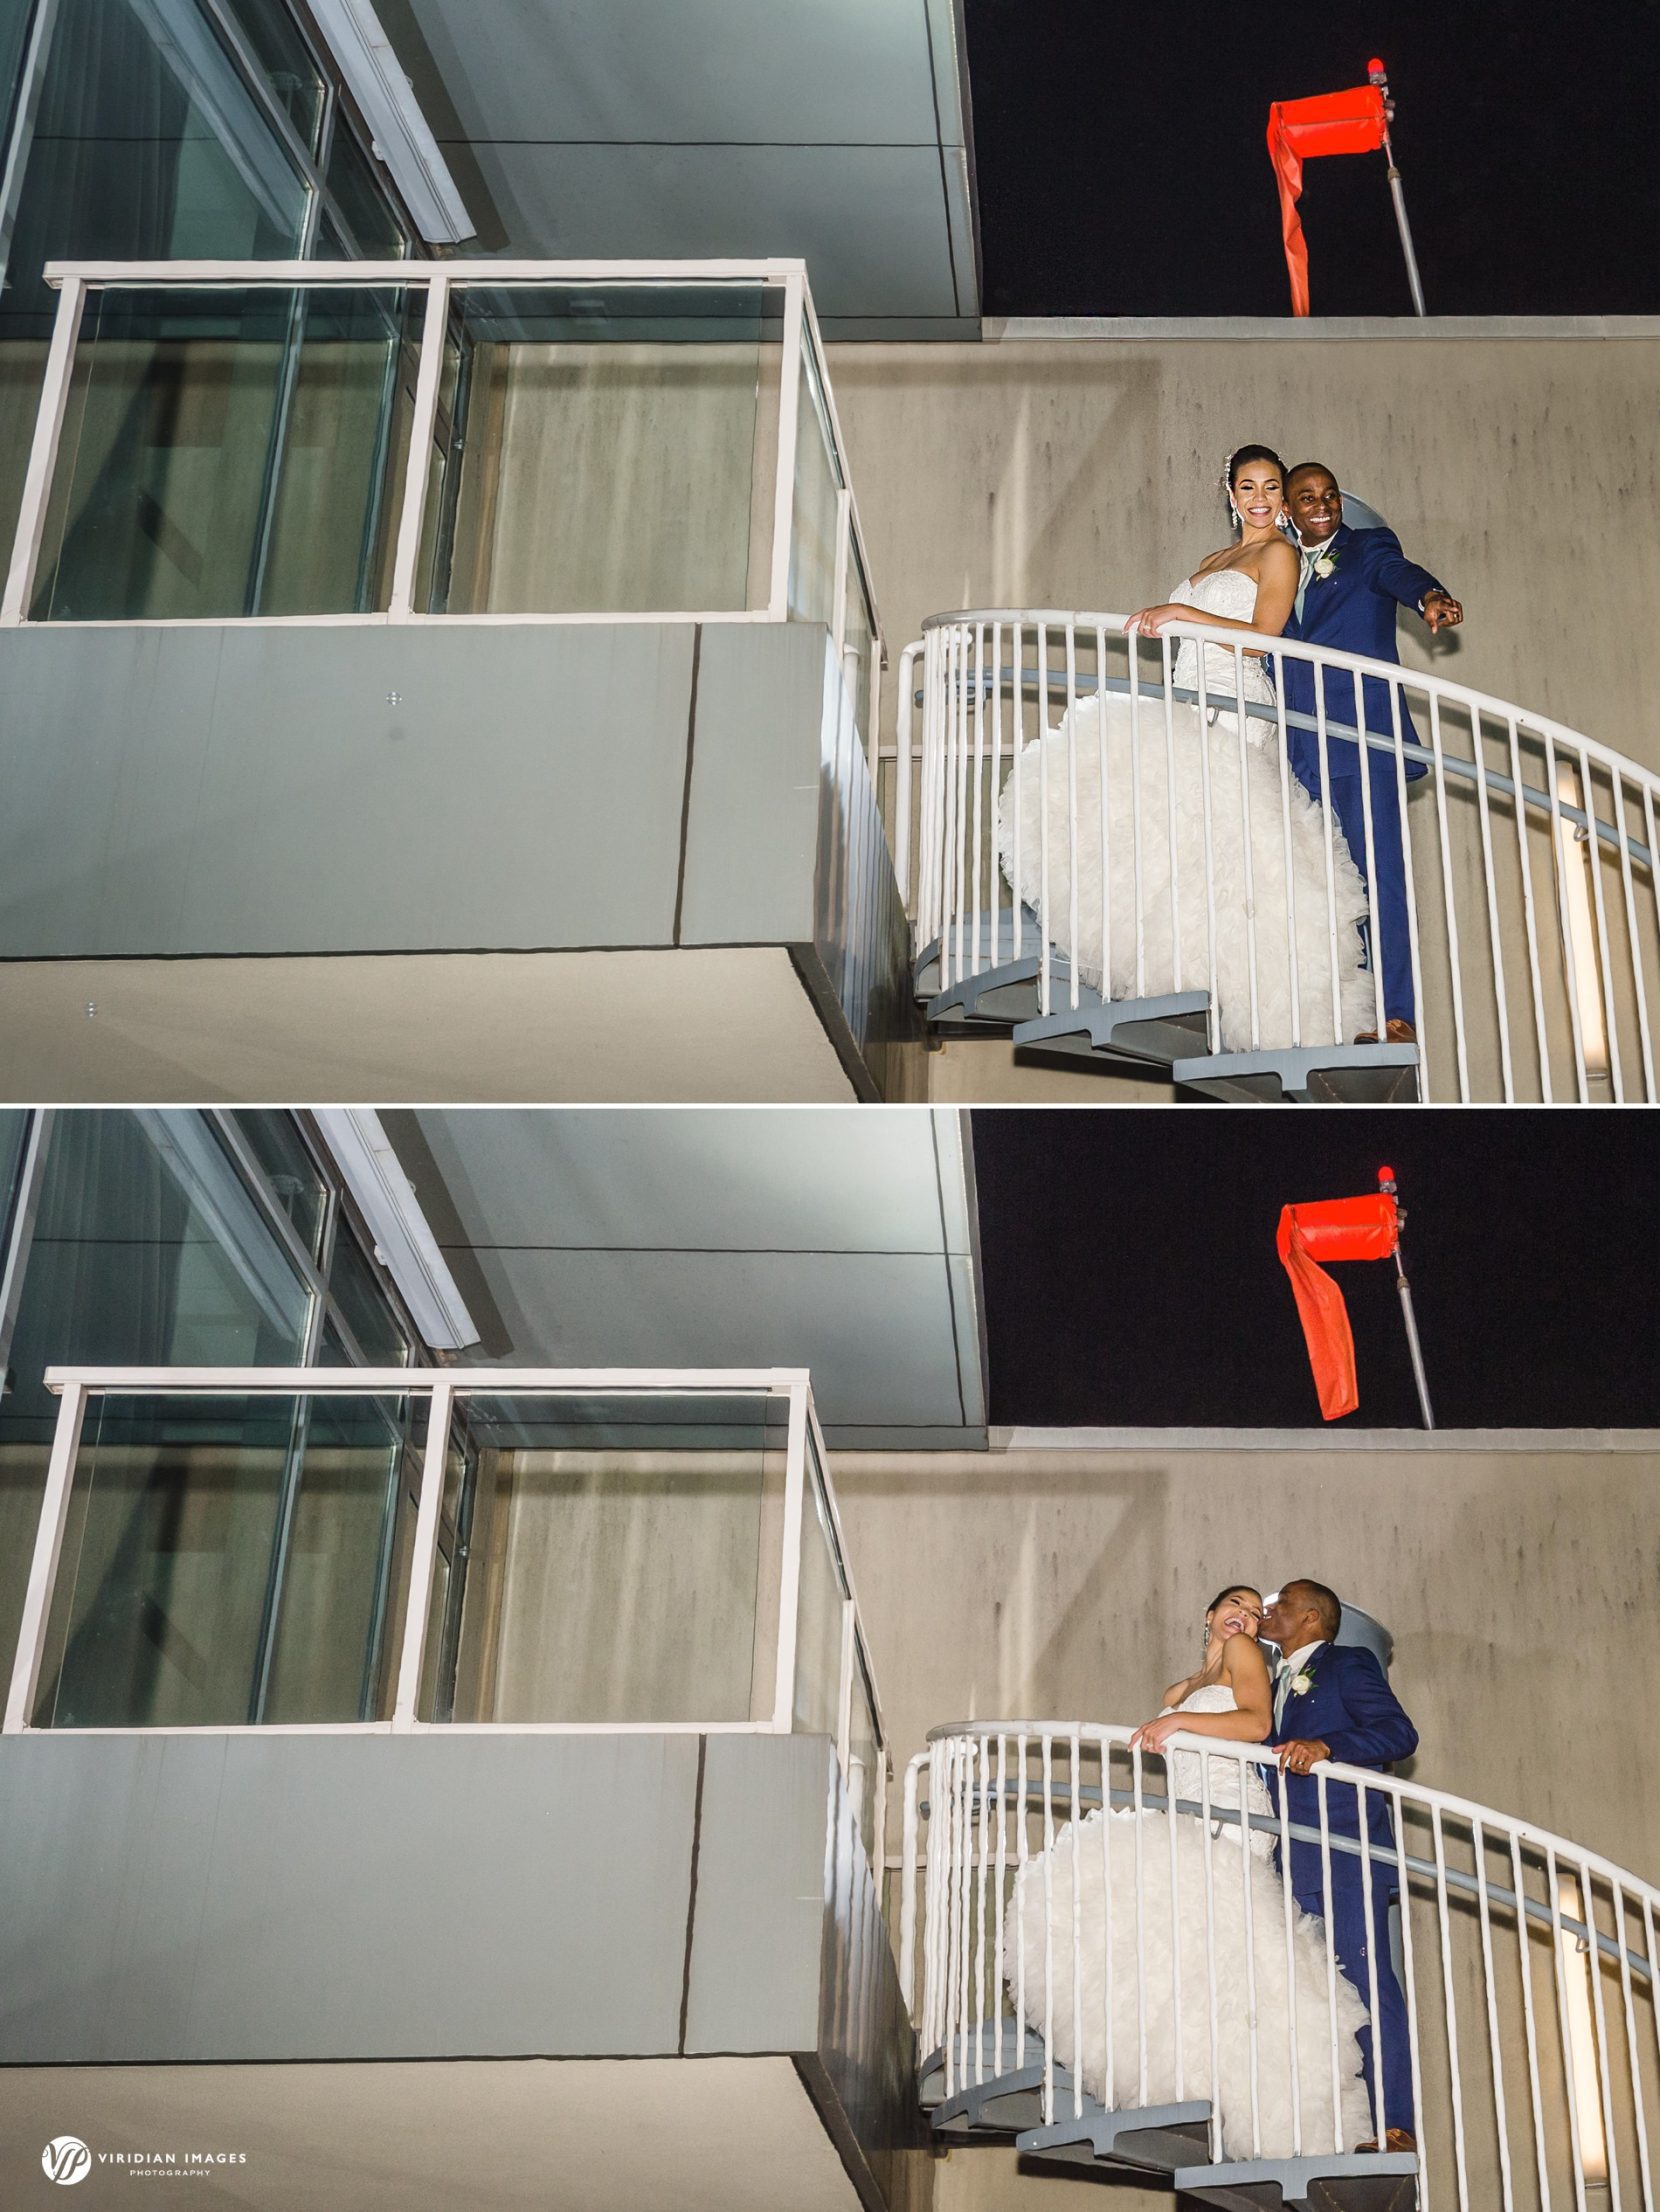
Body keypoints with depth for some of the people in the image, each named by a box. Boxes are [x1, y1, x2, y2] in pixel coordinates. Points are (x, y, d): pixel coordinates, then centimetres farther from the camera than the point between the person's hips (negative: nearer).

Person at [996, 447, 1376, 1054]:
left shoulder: (1278, 553, 4)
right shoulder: (1213, 560, 28)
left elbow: (1261, 638, -10)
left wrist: (1180, 613, -12)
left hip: (1234, 711, -8)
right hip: (1188, 706, 8)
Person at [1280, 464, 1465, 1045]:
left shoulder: (1367, 547, 7)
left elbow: (1399, 573, -16)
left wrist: (1430, 598, -38)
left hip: (1363, 741, -5)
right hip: (1304, 752, 5)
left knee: (1380, 876, -10)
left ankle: (1397, 1016, -12)